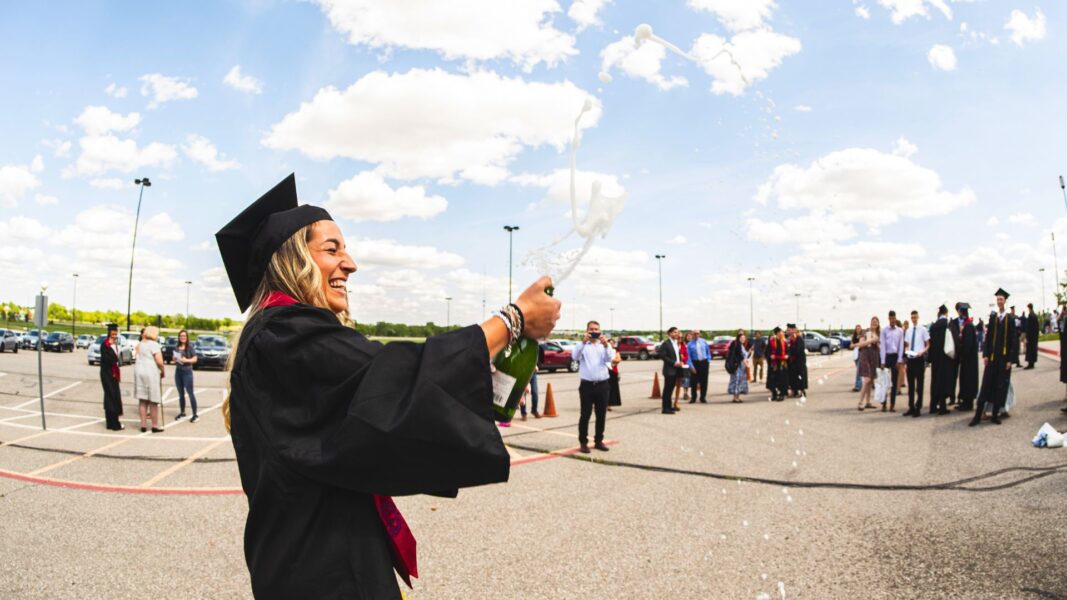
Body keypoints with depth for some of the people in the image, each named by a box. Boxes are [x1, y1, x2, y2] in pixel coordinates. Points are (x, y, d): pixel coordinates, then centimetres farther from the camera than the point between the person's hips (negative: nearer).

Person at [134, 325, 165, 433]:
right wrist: (163, 371, -2)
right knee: (153, 401, 0)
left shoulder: (140, 344, 16)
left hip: (139, 371, 7)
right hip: (151, 373, -7)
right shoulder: (154, 344, -8)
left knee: (143, 400, 10)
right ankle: (155, 426, 4)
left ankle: (143, 425, 11)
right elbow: (159, 362, -15)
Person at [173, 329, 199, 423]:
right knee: (181, 393, 13)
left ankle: (195, 415, -8)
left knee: (190, 393, -8)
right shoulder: (176, 348, 10)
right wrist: (175, 360, -3)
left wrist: (186, 360, -20)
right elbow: (174, 359, 19)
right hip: (178, 371, 6)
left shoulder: (190, 347, -5)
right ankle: (182, 412, 25)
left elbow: (195, 359, -6)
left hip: (187, 371, -6)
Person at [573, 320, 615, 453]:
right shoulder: (582, 345, 5)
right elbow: (575, 356, -15)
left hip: (602, 385, 3)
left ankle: (598, 441, 19)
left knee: (601, 415, 8)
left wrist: (606, 345, -25)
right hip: (587, 385, -3)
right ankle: (583, 442, 5)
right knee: (585, 414, -1)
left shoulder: (604, 345, 11)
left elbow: (609, 358, -7)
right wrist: (584, 341, -28)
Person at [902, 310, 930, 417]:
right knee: (910, 384, 9)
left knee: (919, 384, 1)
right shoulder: (908, 331, 11)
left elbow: (928, 345, -2)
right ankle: (911, 407, 17)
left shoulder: (923, 329, -4)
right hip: (910, 359, 5)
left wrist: (922, 352, -19)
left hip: (919, 359, -5)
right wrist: (906, 350, -2)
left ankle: (918, 408, 8)